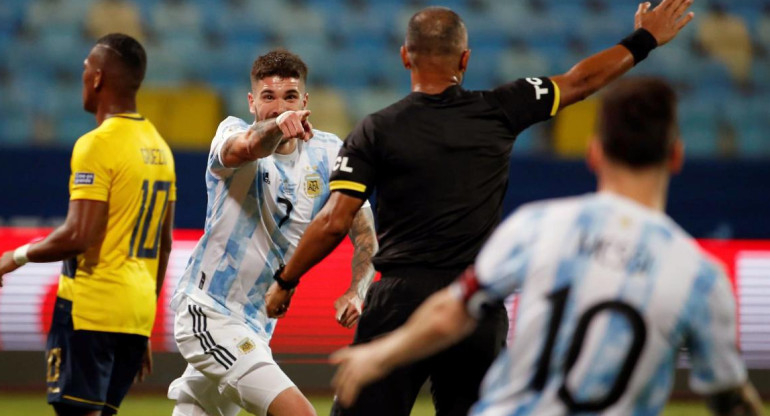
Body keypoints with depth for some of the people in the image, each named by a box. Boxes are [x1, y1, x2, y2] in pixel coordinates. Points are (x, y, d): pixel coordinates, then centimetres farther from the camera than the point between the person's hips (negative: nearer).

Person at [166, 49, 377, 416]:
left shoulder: (328, 154, 2)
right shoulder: (233, 133, -11)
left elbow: (364, 231, 3)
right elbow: (248, 148, -36)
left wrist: (357, 291, -16)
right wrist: (277, 127, -59)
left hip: (256, 323, 7)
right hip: (208, 310, -6)